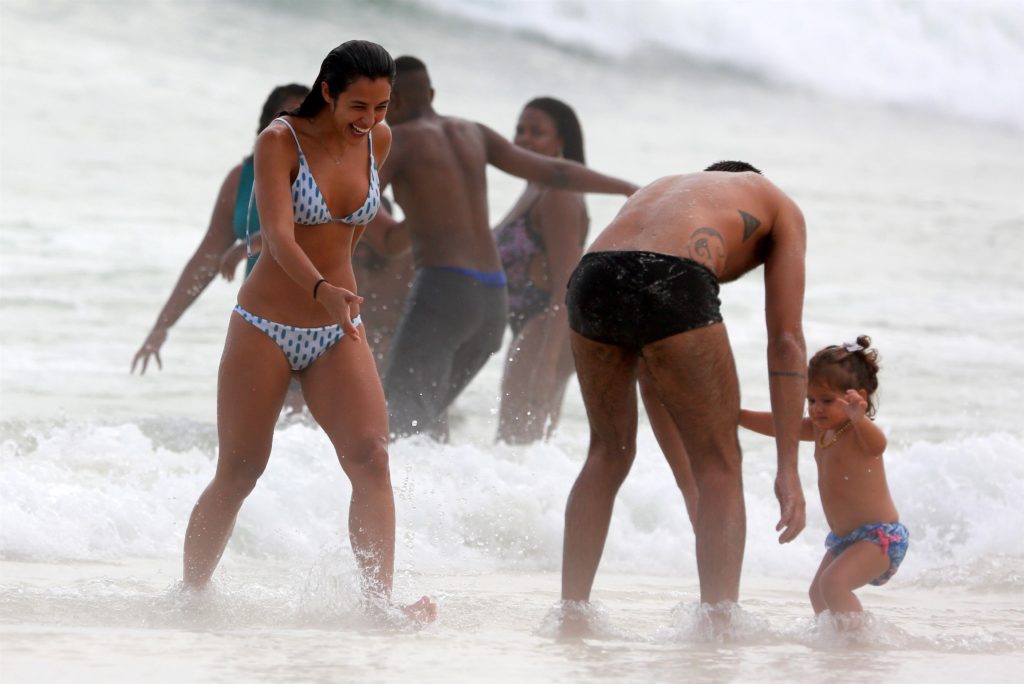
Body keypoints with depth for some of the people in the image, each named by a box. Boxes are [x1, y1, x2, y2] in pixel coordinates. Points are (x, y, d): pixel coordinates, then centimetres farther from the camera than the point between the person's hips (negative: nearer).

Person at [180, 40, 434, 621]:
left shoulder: (378, 141, 1)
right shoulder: (280, 142, -15)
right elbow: (278, 234, -28)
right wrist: (322, 290, -43)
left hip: (338, 334, 4)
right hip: (266, 328, -4)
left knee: (372, 458, -16)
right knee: (238, 473, 3)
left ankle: (381, 601, -24)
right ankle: (189, 593, 20)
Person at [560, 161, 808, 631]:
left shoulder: (660, 189, 42)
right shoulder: (779, 207, 29)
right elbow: (786, 343, 16)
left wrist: (690, 487, 47)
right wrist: (788, 469, 13)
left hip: (593, 275, 5)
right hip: (673, 285, -5)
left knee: (608, 452, 26)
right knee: (719, 463, 11)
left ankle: (570, 614, 24)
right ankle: (718, 625, 1)